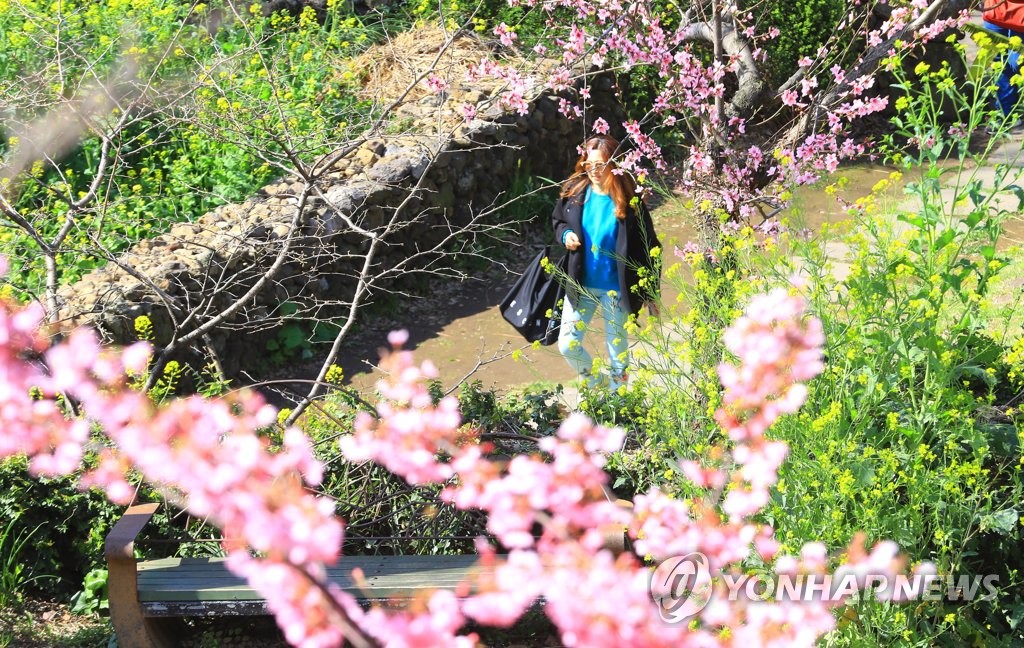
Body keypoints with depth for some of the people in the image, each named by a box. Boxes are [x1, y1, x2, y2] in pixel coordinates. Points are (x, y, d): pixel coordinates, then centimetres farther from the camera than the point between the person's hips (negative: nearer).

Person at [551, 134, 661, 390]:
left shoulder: (628, 200, -17)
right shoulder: (574, 191, -8)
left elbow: (647, 246, -10)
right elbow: (558, 220, 13)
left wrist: (651, 293, -9)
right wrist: (565, 234, -12)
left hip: (617, 288, -3)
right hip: (580, 285, 3)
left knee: (617, 349, 13)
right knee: (567, 345, 6)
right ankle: (595, 383, 36)